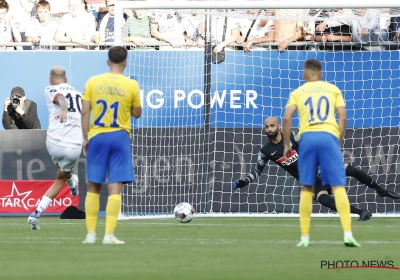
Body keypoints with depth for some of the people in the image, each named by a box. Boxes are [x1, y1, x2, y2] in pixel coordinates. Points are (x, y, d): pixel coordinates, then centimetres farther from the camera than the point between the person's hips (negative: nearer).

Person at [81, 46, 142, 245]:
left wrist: (85, 138, 8)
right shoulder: (131, 85, -3)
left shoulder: (93, 82, 0)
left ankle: (91, 234, 10)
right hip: (119, 137, -1)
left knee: (93, 187, 10)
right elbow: (137, 113, 8)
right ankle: (109, 235, -7)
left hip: (97, 136, 1)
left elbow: (85, 112, 0)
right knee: (115, 188, -2)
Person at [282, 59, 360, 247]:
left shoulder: (298, 92, 16)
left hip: (307, 137, 1)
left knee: (306, 189, 10)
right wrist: (339, 141, 15)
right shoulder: (332, 90, 17)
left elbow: (287, 118, 2)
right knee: (338, 186, -6)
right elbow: (343, 117, 7)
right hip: (329, 136, -1)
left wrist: (286, 144, 9)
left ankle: (305, 237, 8)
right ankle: (348, 234, -18)